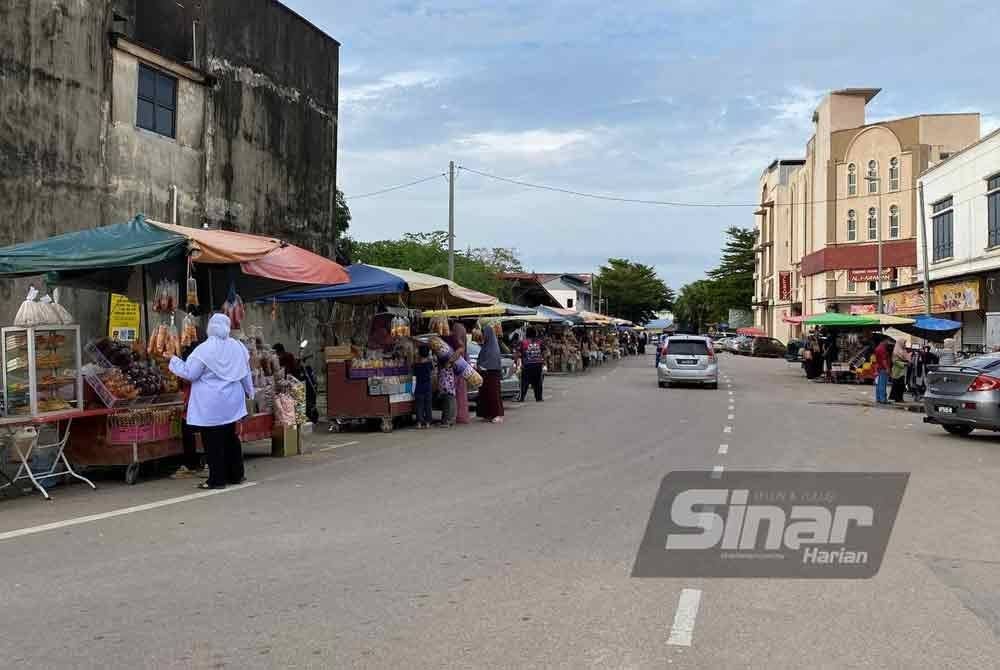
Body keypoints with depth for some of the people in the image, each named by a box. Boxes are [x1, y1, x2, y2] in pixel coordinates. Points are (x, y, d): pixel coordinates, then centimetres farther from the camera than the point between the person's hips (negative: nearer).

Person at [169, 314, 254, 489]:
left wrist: (173, 360, 3)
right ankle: (235, 475, 22)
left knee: (213, 442, 0)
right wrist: (249, 391, 26)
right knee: (230, 438, 16)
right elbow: (245, 373, 12)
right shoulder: (238, 347, 3)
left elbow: (189, 373, -10)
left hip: (211, 405, -6)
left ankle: (217, 479, 4)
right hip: (231, 402, 6)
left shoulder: (204, 349, -15)